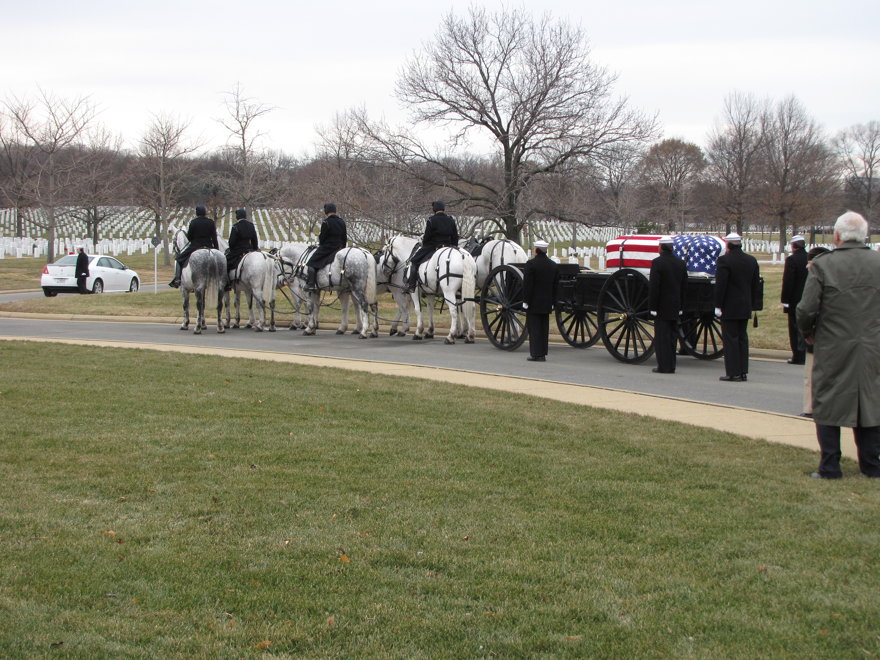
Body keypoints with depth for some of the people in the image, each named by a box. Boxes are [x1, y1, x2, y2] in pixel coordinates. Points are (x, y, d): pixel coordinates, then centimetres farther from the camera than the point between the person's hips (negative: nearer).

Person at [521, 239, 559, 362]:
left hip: (533, 302, -5)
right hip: (547, 303, 5)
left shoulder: (531, 264, -13)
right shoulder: (554, 265, 6)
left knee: (534, 327, -1)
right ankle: (543, 354, 13)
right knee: (544, 328, 11)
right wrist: (552, 302, 15)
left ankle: (536, 354, -3)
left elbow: (527, 284, -14)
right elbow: (556, 286, 10)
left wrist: (525, 301, -9)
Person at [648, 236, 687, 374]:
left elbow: (654, 286, -16)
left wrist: (652, 307, -12)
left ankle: (664, 366, -5)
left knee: (661, 336, -3)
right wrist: (680, 306, 16)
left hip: (662, 306, -6)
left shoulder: (657, 263, -13)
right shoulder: (681, 263, 7)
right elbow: (684, 286, 11)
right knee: (672, 335, 12)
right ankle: (671, 366, 15)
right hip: (675, 307, 6)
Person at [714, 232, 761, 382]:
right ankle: (743, 372, 14)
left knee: (730, 339, -3)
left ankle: (733, 373, -4)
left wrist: (718, 305, -10)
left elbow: (720, 285, -15)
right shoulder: (752, 260, 8)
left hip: (729, 308, -7)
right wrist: (753, 305, 18)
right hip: (745, 308, 7)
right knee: (742, 338, 12)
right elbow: (756, 285, 13)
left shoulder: (724, 260, -13)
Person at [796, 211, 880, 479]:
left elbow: (806, 309, -12)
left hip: (833, 347, -3)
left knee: (828, 405, 6)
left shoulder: (823, 265, -11)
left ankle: (830, 467, 5)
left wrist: (807, 334, 7)